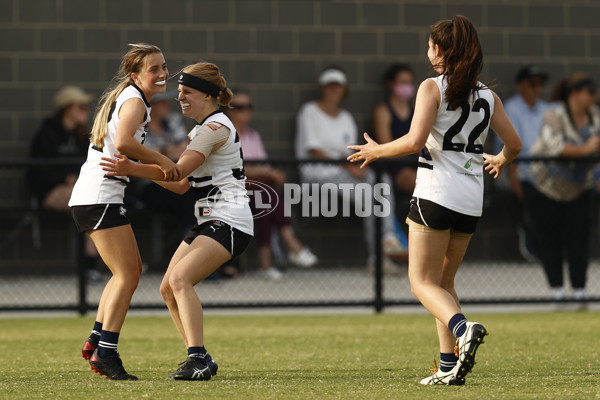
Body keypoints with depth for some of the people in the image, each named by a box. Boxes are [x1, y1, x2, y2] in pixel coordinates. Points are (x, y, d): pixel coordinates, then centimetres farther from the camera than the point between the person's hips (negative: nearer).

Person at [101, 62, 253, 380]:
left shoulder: (216, 127, -12)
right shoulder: (200, 130, 19)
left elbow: (178, 170, -20)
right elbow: (181, 185, 17)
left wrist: (132, 169, -24)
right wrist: (135, 169, 9)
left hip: (229, 222, -10)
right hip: (208, 221, 10)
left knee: (180, 278, -24)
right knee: (168, 289, 6)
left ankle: (197, 360, -29)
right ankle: (201, 361, 13)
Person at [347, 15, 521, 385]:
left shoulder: (433, 88, -7)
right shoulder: (488, 96, 10)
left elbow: (415, 142, -17)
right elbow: (514, 144, 13)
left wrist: (376, 151, -1)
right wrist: (500, 161, 35)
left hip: (435, 197, -6)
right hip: (471, 203, 6)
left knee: (422, 281, -1)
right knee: (444, 281, 17)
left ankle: (462, 327, -30)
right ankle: (450, 366, 8)